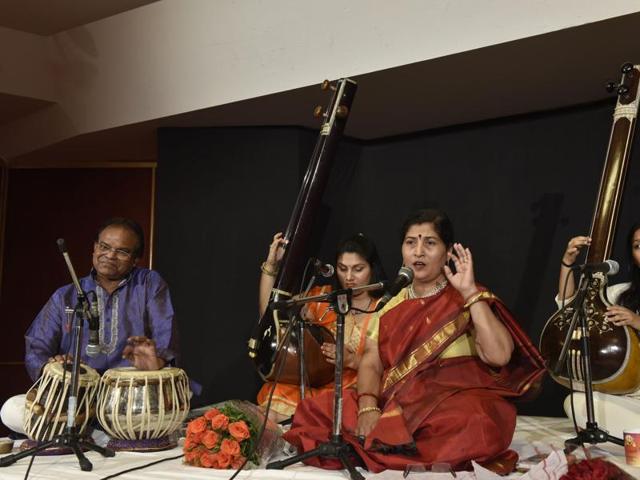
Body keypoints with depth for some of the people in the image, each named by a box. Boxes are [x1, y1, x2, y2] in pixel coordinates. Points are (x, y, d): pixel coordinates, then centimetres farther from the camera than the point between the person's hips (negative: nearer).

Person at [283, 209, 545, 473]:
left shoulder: (468, 301, 2)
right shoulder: (390, 305, 15)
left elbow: (499, 355, -16)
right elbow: (371, 363, 4)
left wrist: (470, 292, -16)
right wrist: (368, 406, -16)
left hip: (457, 405, -2)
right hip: (397, 407, 3)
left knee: (474, 427, -40)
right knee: (313, 411, -15)